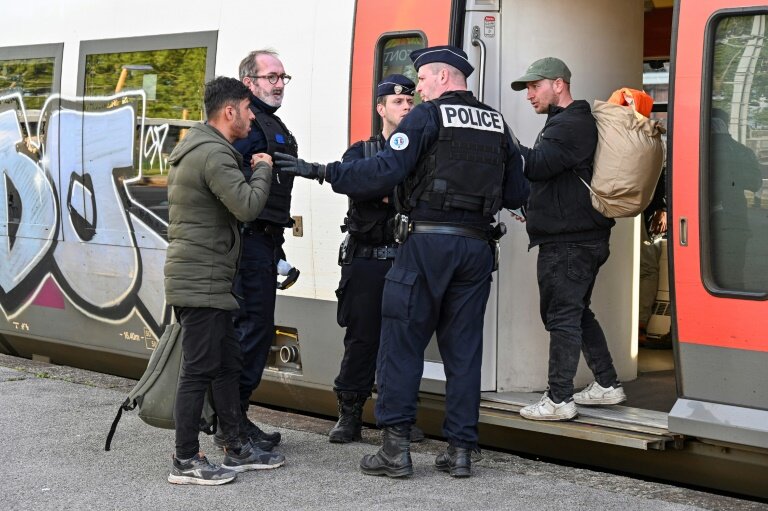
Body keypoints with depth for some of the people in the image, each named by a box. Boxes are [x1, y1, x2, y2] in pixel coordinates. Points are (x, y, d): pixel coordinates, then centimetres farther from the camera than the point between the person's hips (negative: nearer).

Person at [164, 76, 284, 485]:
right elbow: (248, 206, -26)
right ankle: (185, 462, 2)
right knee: (199, 371, -5)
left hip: (204, 280, 11)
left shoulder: (194, 147, 16)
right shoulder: (214, 154, -18)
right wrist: (262, 169, -9)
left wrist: (254, 169, 12)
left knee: (227, 365, 15)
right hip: (202, 280, -11)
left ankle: (235, 450, 22)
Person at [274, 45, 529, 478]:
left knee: (403, 342, 0)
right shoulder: (497, 125, 14)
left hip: (427, 241, -5)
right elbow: (516, 194, 16)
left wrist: (321, 172, -12)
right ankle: (461, 450, 9)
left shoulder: (427, 116, -4)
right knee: (464, 348, 8)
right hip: (477, 245, 6)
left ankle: (396, 447, -2)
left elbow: (385, 171, -16)